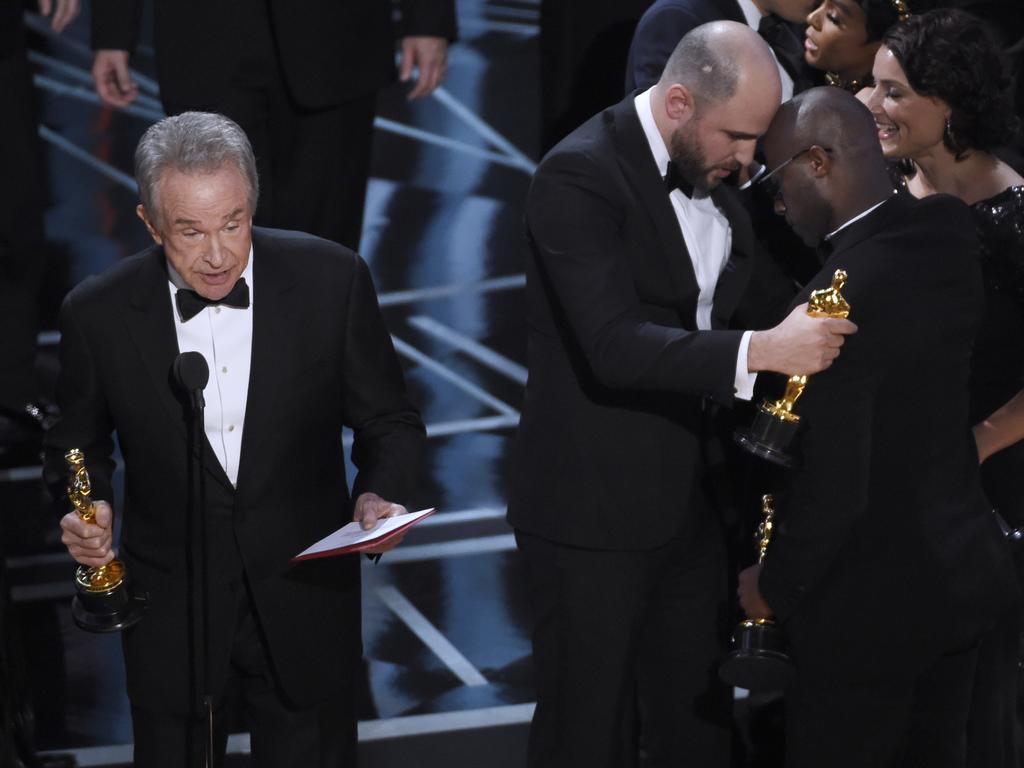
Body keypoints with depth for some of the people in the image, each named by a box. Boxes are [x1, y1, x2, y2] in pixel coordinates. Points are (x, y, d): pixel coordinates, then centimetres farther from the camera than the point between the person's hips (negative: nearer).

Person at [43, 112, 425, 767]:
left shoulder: (331, 280, -12)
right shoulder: (98, 315, -11)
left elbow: (389, 421, 0)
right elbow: (78, 444, 6)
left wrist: (378, 495, -19)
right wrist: (87, 509, -14)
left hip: (306, 602, 0)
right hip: (172, 615, 0)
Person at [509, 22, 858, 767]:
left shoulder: (715, 177, 6)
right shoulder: (579, 175, -19)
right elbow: (616, 347, -29)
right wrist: (761, 351, -36)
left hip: (691, 502, 7)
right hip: (593, 509, -7)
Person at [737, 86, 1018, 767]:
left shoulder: (841, 300, -27)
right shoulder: (950, 233, -5)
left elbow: (833, 488, -24)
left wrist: (775, 586, -9)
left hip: (874, 604, -8)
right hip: (963, 573, 8)